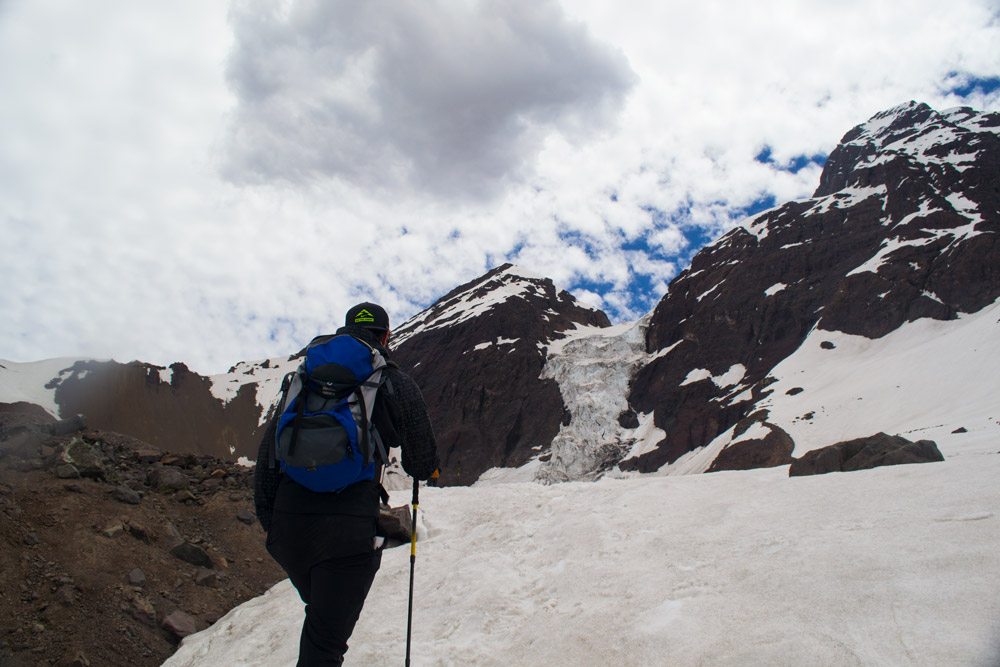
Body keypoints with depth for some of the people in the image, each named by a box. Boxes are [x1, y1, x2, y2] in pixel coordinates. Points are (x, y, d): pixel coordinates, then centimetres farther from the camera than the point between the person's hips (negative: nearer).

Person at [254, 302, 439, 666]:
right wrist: (427, 469, 31)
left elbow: (270, 448, 10)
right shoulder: (398, 385, 2)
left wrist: (267, 514, 15)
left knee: (319, 612, 29)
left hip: (288, 523, 4)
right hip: (350, 530, -4)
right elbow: (422, 465, 8)